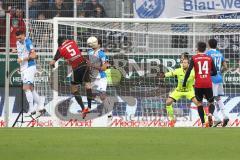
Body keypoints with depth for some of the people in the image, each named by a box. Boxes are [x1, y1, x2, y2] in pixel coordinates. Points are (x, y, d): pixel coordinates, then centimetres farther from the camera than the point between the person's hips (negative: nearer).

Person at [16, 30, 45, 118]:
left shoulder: (28, 42, -14)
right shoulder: (18, 43, 13)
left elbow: (33, 55, -20)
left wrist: (22, 59, -22)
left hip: (29, 67, -9)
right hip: (23, 68, 9)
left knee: (26, 87, -18)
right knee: (31, 89, 11)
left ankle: (32, 109, -19)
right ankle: (40, 107, 17)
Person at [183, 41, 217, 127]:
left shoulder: (194, 58, 1)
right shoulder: (209, 58, 7)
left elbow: (188, 71, -8)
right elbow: (214, 72, 9)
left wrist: (184, 83, -3)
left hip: (198, 84, -1)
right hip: (208, 84, 1)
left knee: (199, 103, 13)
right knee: (211, 102, 12)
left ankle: (203, 123, 1)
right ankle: (210, 114, -22)